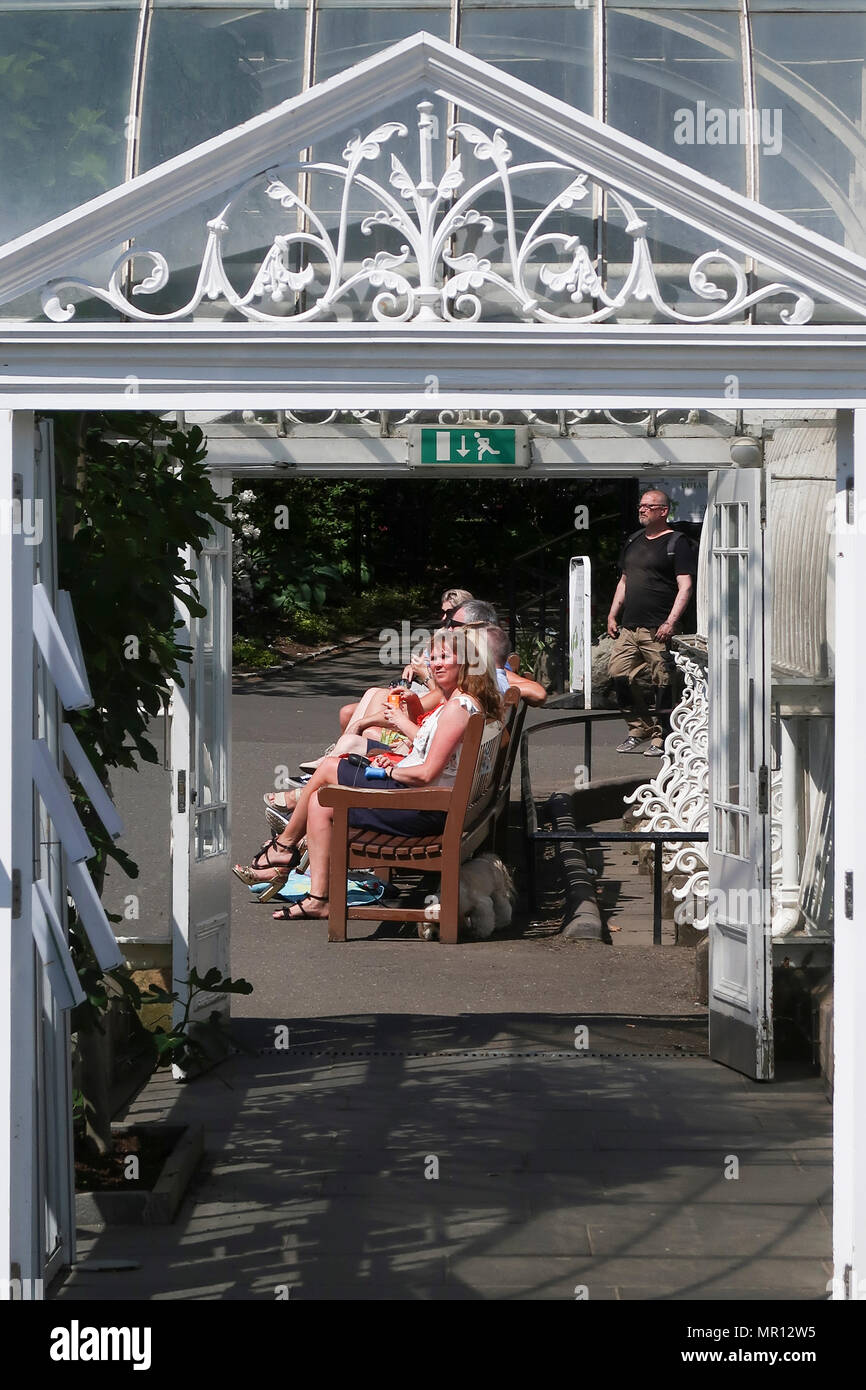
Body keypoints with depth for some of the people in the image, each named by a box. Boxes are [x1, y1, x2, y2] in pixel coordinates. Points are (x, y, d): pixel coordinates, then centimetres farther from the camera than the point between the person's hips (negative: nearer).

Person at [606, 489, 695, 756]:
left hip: (657, 630, -7)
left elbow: (685, 586, -9)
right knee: (618, 674, 0)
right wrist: (612, 615, 17)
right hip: (628, 627, 7)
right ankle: (639, 728, 14)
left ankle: (661, 738, 1)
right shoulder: (634, 543, 20)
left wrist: (671, 622, -17)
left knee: (662, 682, -5)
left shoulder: (676, 543, -2)